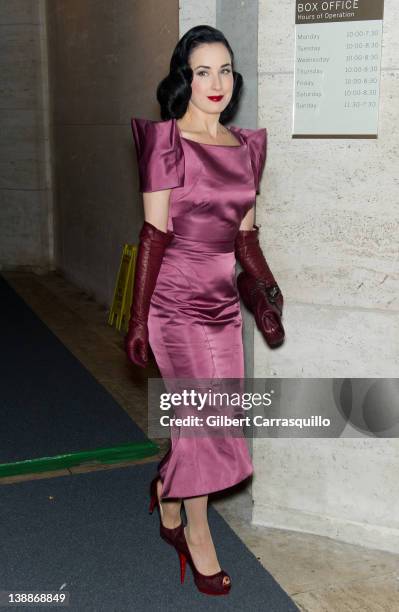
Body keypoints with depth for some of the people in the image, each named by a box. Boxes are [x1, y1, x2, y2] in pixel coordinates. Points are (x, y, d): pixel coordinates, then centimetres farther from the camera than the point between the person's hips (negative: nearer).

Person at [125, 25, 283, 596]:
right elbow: (154, 234, -11)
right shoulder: (167, 142, -8)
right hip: (175, 298, -6)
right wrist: (138, 321, -11)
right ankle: (197, 534, 21)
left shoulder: (248, 145, 9)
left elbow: (246, 234, 13)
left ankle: (167, 492, 41)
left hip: (223, 298, 6)